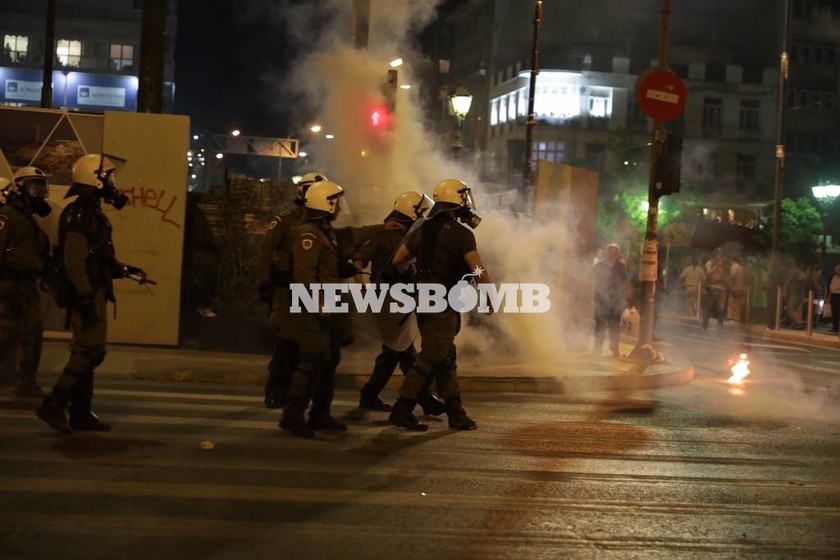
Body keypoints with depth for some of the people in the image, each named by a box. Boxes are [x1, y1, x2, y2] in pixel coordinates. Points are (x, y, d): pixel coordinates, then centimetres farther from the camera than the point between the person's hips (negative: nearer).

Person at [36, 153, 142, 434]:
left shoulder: (91, 213, 18)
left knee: (85, 352, 11)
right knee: (90, 351, -12)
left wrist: (123, 269, 17)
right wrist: (86, 298, -25)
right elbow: (74, 261, -23)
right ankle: (54, 405, -12)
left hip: (90, 293, 11)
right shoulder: (81, 215, -16)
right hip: (88, 294, -11)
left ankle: (81, 413, 16)